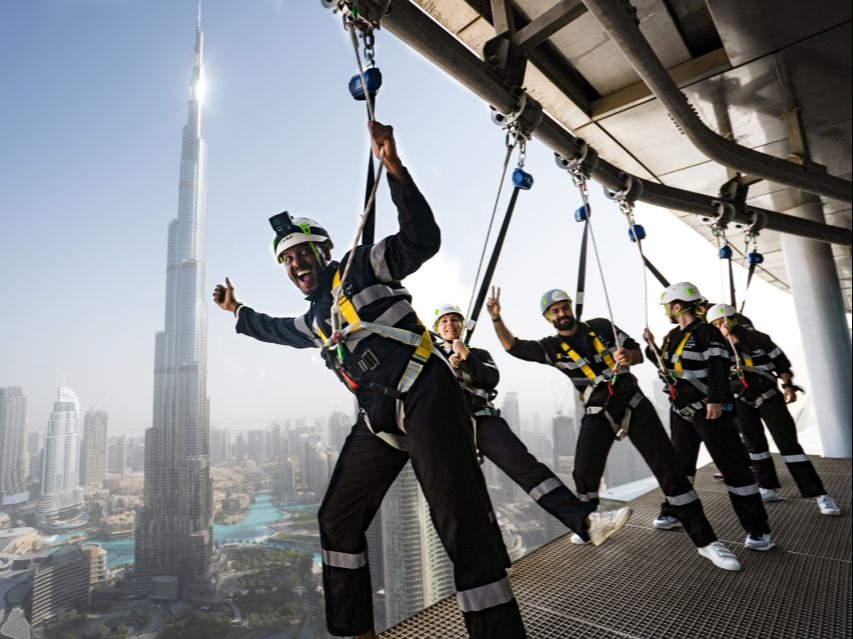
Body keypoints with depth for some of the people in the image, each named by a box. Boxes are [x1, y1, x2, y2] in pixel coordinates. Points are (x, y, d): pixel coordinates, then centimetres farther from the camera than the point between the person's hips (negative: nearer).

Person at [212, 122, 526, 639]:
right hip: (379, 421, 9)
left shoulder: (359, 268, 2)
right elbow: (280, 330, 46)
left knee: (461, 527, -12)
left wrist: (395, 169, -22)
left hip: (426, 400, -8)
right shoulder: (315, 319, 24)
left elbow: (422, 240, -12)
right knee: (338, 518, 14)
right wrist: (238, 311, 54)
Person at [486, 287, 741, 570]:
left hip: (633, 402, 1)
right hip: (597, 414, 0)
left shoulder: (601, 326, 3)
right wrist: (496, 318, -16)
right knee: (585, 472, -6)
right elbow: (514, 346, -3)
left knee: (669, 468, -2)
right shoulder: (552, 347, 1)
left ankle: (705, 540, 9)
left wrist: (629, 356, -16)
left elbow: (638, 352, 8)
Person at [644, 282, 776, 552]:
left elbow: (719, 368, -20)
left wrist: (716, 400, -29)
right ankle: (673, 512, 30)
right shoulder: (673, 336, 12)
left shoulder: (707, 332, -12)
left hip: (708, 409, -8)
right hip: (680, 410, 8)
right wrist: (652, 347, 9)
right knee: (679, 463, 17)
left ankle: (758, 530, 6)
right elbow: (669, 366, 21)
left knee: (732, 465, -4)